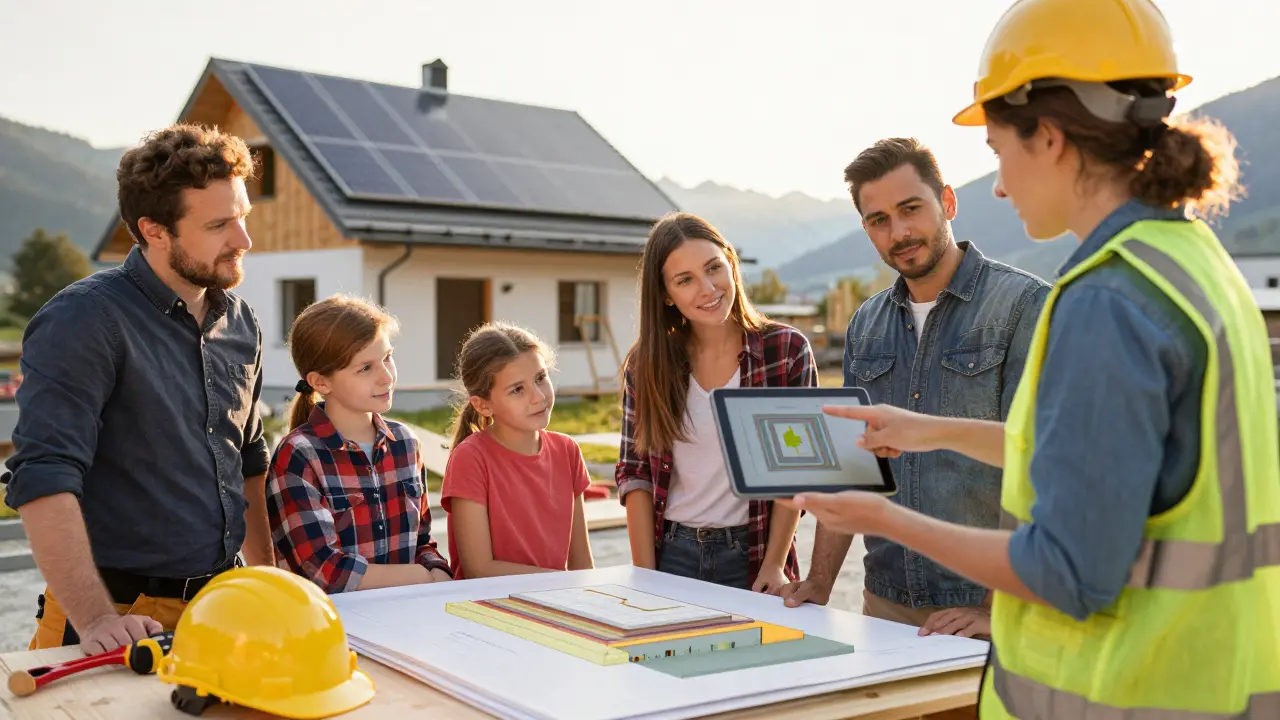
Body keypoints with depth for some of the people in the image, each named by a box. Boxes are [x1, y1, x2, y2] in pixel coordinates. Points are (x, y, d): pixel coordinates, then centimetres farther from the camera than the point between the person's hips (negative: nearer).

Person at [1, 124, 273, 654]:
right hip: (126, 620, -5)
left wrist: (268, 582, 16)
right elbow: (43, 480, -20)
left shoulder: (240, 323, 9)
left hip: (220, 609, 6)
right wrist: (95, 619, -27)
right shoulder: (84, 321, -12)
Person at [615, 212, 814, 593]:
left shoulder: (787, 349, -5)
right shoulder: (647, 362, 0)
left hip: (753, 557, -1)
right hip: (672, 553, 2)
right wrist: (645, 575, -6)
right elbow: (634, 472, 0)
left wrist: (774, 565, -12)